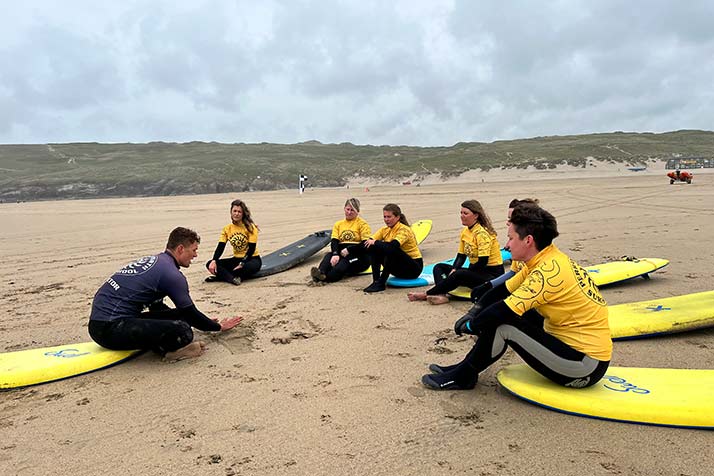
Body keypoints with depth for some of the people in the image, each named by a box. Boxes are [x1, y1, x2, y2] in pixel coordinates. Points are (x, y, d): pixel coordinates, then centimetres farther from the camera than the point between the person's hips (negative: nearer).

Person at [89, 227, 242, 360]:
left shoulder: (153, 260, 18)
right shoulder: (171, 274, -12)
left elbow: (157, 308, 27)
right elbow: (190, 313, -5)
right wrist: (219, 326, 13)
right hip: (111, 328, -10)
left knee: (181, 316, 9)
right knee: (183, 331, -25)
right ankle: (170, 351, 1)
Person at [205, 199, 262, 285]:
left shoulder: (250, 227, -10)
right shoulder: (227, 228, 3)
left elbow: (251, 249, -14)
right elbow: (220, 247, -4)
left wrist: (242, 264, -25)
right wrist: (214, 261, -22)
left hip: (252, 258, -5)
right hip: (237, 259, 5)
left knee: (253, 266, -41)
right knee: (210, 264, -14)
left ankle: (222, 275, -30)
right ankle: (232, 278, -37)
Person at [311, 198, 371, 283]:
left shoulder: (362, 224, 5)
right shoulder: (338, 224, 18)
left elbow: (365, 244, -7)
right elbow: (334, 241, 2)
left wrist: (348, 249, -18)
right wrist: (335, 254, -20)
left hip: (358, 256, -4)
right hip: (341, 253, 4)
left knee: (346, 259, -35)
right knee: (329, 255, -27)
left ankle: (327, 277, -60)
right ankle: (321, 273, -57)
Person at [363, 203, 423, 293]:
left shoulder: (404, 230, -18)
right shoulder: (385, 230, 2)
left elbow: (393, 245, -37)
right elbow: (367, 243, -8)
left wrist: (375, 242, -28)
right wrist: (370, 242, -29)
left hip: (414, 267, -7)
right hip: (399, 268, 7)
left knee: (391, 249, -33)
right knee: (373, 249, -12)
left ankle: (381, 283, -28)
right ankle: (376, 281, -18)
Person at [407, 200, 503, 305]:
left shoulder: (482, 233, -19)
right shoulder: (465, 231, 6)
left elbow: (482, 262, -23)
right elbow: (461, 256, 9)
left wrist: (456, 273, -17)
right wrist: (454, 270, -12)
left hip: (492, 274, -9)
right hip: (476, 270, 9)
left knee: (459, 275, -34)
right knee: (439, 267, 1)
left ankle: (426, 294, -23)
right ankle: (441, 295, -27)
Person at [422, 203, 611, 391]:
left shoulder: (550, 270, -24)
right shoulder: (549, 259, 5)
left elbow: (505, 310, -26)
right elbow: (504, 290, 11)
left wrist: (469, 326, -10)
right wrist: (473, 312, 1)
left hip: (587, 366, -9)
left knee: (501, 323, -16)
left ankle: (463, 376, 2)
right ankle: (466, 366, 13)